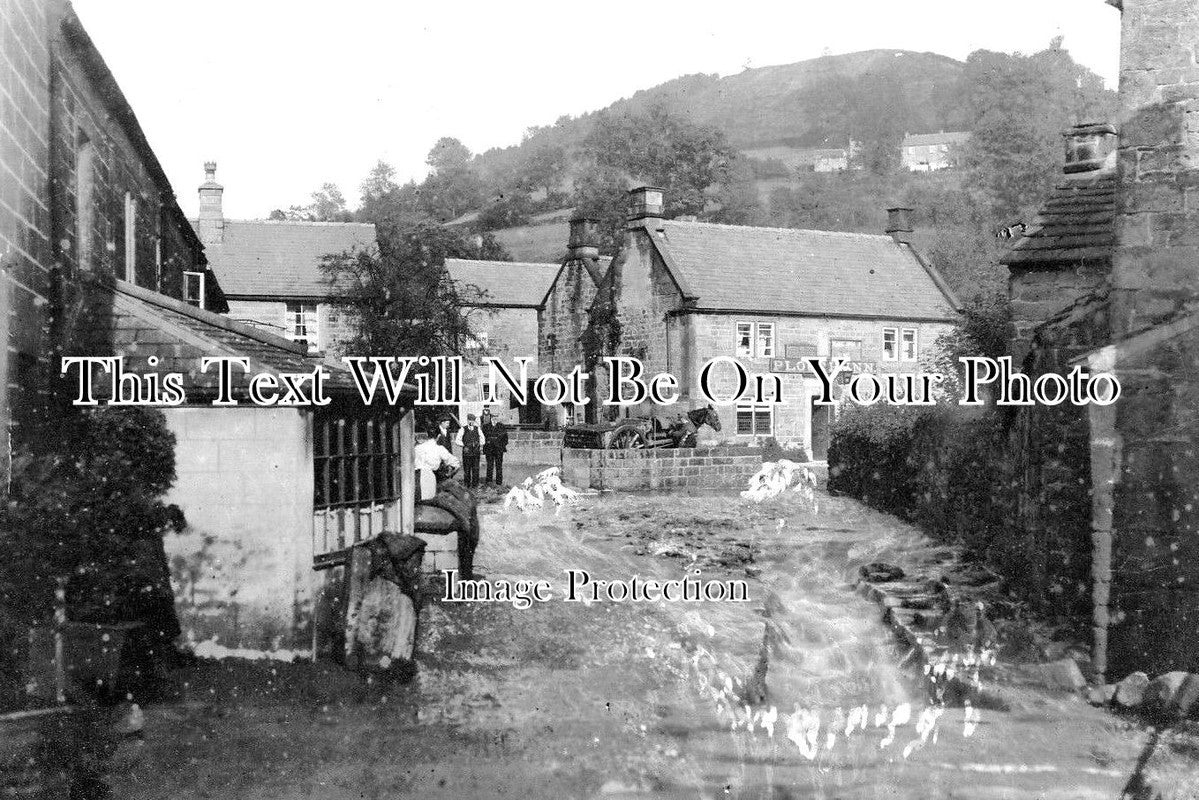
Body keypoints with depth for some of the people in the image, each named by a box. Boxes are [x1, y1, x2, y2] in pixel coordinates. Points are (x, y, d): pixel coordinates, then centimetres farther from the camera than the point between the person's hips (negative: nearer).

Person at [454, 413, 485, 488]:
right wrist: (464, 446, -7)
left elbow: (482, 439, 20)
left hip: (476, 452, 2)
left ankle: (475, 484, 12)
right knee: (467, 469, 3)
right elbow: (457, 440, -2)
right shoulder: (463, 429, 0)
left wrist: (481, 445, 7)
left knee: (476, 469, 3)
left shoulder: (477, 429, 8)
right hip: (466, 452, -2)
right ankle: (467, 484, 14)